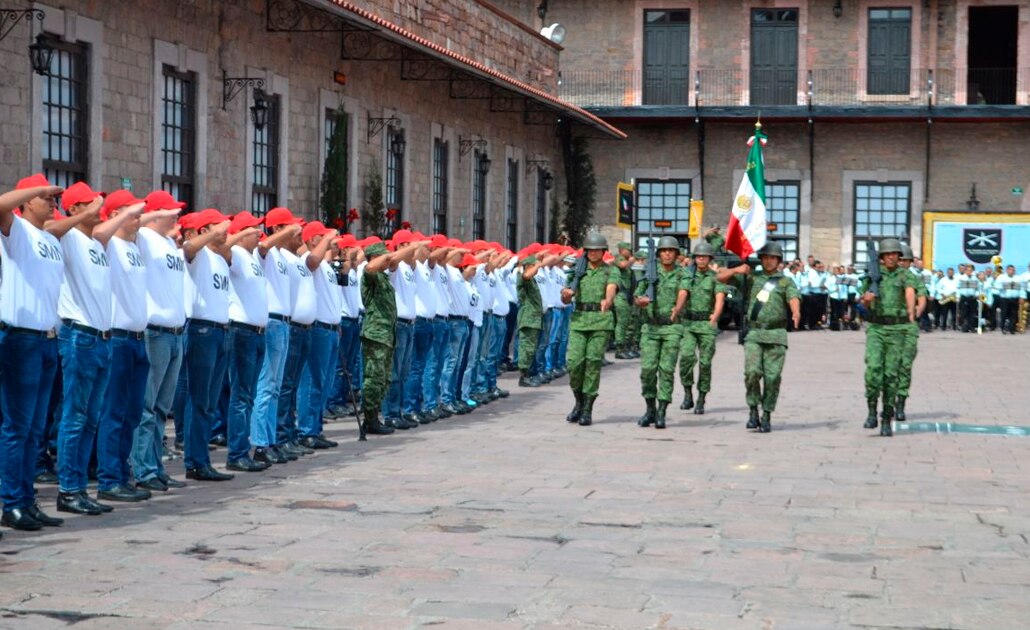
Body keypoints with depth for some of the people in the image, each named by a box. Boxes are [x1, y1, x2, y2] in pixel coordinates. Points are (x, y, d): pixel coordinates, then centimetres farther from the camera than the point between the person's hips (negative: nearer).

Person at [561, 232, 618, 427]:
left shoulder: (611, 271, 5)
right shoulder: (577, 271, 15)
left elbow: (611, 289, -16)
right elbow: (566, 300, 13)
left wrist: (607, 300, -39)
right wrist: (566, 294, -12)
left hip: (601, 321, -3)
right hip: (578, 320, 3)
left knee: (593, 362, -7)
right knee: (574, 362, -8)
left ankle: (588, 409, -1)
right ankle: (579, 402, 14)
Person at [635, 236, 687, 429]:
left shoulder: (682, 274, 0)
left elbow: (682, 293, -19)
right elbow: (636, 297, 8)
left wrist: (677, 308, -41)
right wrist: (640, 301, -17)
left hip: (672, 328, -2)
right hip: (650, 327, 2)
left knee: (667, 369, -7)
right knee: (647, 368, -5)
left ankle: (661, 414, -3)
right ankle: (650, 410, 11)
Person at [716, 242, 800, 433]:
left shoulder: (786, 282, 8)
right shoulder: (750, 277, 14)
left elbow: (794, 298, -13)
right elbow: (720, 277, 13)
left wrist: (796, 312, -35)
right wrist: (736, 270, -6)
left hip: (776, 335, -1)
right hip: (753, 334, 1)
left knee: (772, 377, -3)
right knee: (752, 372, -15)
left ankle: (767, 416, 8)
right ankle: (753, 410, 2)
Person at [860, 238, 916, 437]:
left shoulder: (905, 275, 1)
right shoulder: (872, 275, 8)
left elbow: (910, 292, -20)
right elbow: (865, 306, 15)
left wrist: (911, 310, -41)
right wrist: (866, 299, -10)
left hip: (896, 329, -1)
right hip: (875, 327, 1)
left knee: (891, 373, 0)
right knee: (873, 366, -18)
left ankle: (887, 420, 7)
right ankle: (872, 411, -9)